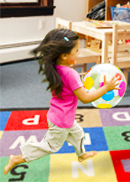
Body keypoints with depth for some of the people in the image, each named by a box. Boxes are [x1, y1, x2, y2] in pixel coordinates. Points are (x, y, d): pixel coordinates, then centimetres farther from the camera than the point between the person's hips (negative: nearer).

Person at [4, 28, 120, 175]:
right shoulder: (70, 74, -33)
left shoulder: (56, 68, -7)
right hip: (61, 121, -9)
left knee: (77, 133, 30)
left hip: (65, 118, 9)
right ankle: (17, 159, 17)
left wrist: (81, 84, 6)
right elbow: (85, 98, -30)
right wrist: (106, 88, -23)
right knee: (51, 146, 11)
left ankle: (81, 154, 56)